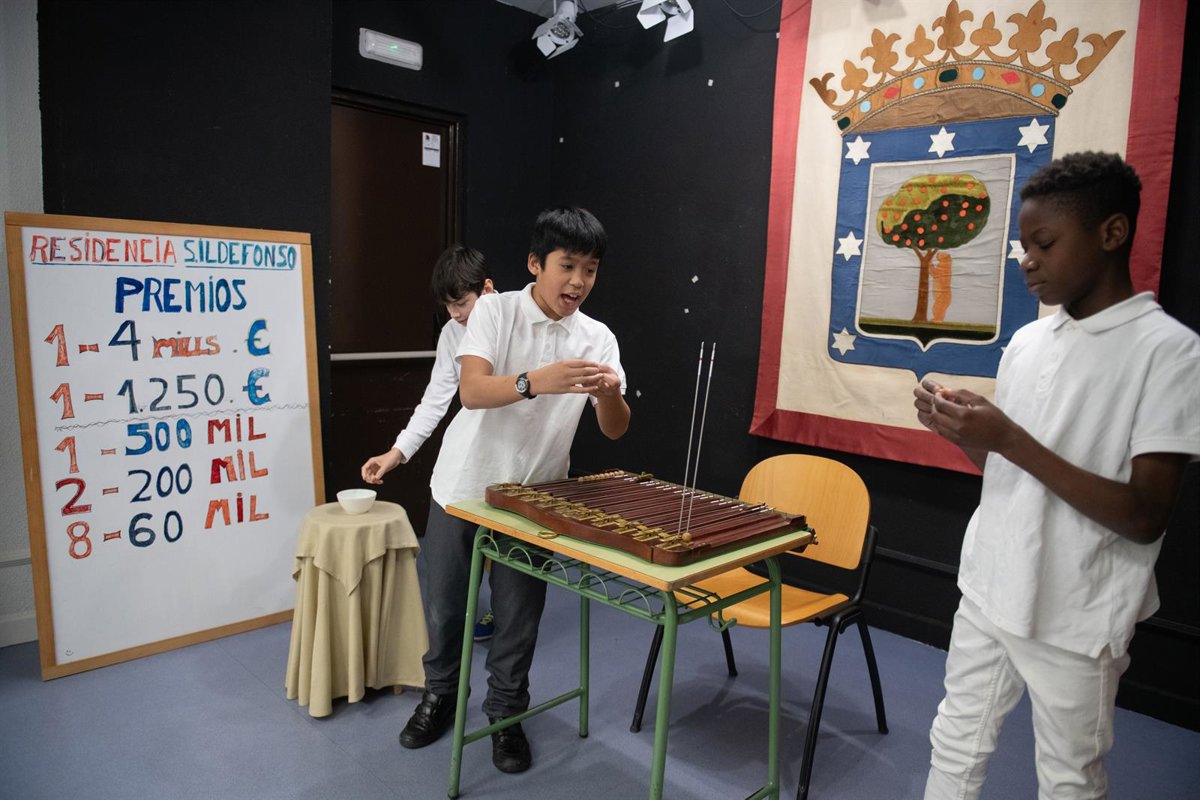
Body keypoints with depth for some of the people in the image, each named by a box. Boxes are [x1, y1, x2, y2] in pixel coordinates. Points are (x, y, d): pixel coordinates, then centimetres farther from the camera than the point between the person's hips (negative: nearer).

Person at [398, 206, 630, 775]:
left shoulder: (598, 339, -4)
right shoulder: (495, 310, -11)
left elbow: (614, 430, -8)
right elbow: (472, 391, -25)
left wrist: (610, 394, -31)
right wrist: (536, 381, -42)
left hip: (533, 497, 1)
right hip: (463, 485, -1)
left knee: (520, 614, 9)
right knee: (444, 603, 14)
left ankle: (506, 714, 32)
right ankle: (440, 695, 39)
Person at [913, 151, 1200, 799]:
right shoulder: (1026, 343, 5)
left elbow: (1145, 517, -19)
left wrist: (1011, 440, -25)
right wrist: (961, 432, -7)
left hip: (1077, 621, -5)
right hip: (987, 594, 6)